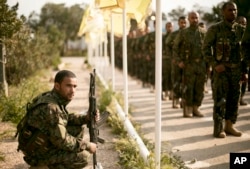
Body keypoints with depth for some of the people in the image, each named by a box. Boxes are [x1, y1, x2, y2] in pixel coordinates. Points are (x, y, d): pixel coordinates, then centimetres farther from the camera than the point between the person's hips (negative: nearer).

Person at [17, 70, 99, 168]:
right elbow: (62, 140, -27)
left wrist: (86, 118, -4)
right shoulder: (51, 108, -29)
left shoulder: (54, 98, -1)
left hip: (46, 143, 9)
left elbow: (66, 119, 12)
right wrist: (87, 145, -16)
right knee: (83, 156, -18)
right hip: (38, 154, -9)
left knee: (78, 128, 10)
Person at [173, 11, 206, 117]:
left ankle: (196, 109, 16)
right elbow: (175, 48, 4)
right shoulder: (183, 33, 1)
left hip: (201, 64, 3)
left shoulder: (204, 33, 7)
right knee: (187, 88, -2)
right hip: (188, 65, -3)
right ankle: (187, 110, 7)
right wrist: (178, 61, -6)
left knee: (199, 88, 5)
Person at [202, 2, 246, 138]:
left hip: (236, 69, 5)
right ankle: (218, 128, 5)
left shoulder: (241, 29, 8)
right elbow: (206, 48, -7)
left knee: (234, 99, 8)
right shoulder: (215, 29, -5)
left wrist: (244, 68, 7)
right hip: (221, 69, -4)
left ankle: (229, 126, 19)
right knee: (220, 100, -3)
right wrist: (215, 65, -16)